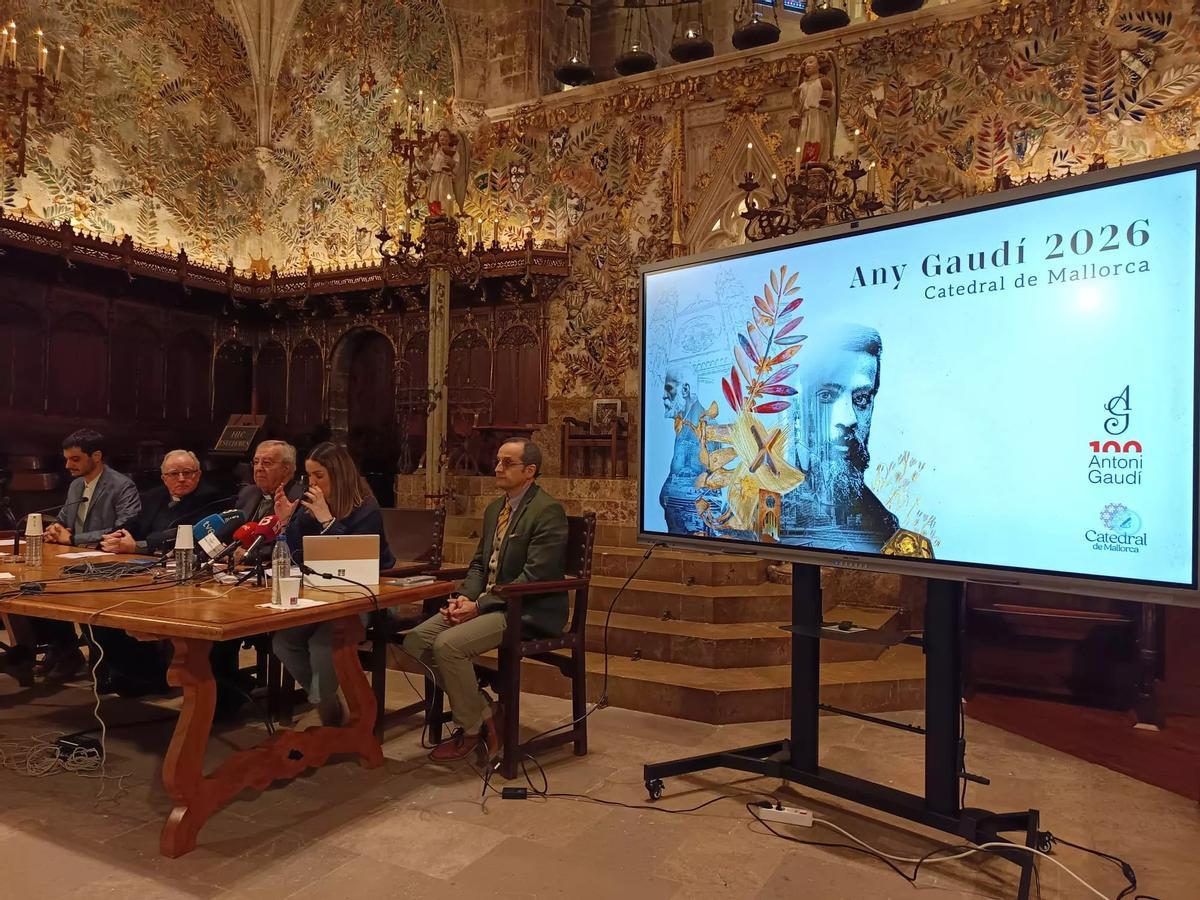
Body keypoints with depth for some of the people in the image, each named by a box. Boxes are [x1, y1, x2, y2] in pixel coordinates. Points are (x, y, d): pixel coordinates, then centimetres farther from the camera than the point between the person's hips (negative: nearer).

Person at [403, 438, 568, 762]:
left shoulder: (547, 511, -13)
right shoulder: (495, 508, 15)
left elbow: (535, 577, -20)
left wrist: (480, 605, -19)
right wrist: (464, 597, -2)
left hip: (528, 612, -9)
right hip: (486, 602, 9)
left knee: (448, 645, -24)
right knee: (418, 639, -5)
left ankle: (470, 729, 1)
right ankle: (482, 711, 8)